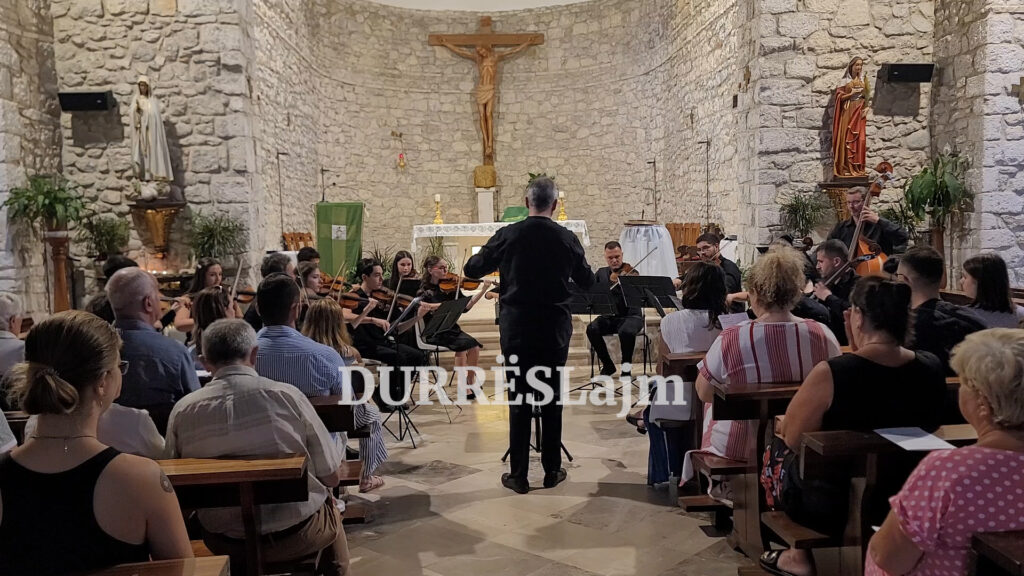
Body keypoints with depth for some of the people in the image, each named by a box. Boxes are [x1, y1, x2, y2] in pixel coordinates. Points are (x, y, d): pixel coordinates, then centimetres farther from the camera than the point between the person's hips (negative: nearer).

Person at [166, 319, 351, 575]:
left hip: (223, 542, 2)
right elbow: (332, 477, -9)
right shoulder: (287, 396, -16)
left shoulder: (182, 410, -11)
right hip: (297, 533, -2)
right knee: (330, 506, 31)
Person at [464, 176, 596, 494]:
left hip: (517, 327, -1)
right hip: (555, 328, 1)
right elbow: (587, 281, 9)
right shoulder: (567, 239, -5)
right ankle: (552, 470, 20)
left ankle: (519, 475, 11)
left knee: (519, 399, 6)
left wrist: (495, 259, 20)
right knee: (552, 398, 12)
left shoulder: (507, 235, -7)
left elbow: (471, 269, 2)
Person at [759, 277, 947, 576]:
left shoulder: (830, 374, -28)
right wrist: (858, 351, 0)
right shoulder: (932, 369, -11)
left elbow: (792, 439, -14)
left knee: (775, 450, 24)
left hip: (832, 507, -6)